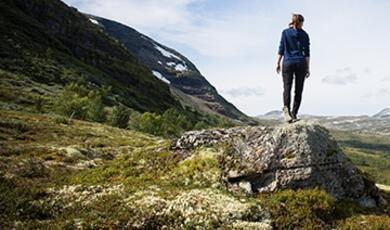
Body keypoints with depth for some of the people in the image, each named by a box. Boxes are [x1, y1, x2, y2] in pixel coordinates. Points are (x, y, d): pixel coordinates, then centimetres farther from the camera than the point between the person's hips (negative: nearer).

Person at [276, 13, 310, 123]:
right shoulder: (304, 35, 6)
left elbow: (281, 49, 0)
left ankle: (286, 108, -30)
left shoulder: (285, 32, 4)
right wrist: (308, 68, 7)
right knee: (298, 90, 5)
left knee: (287, 87, -5)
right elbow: (307, 53, 4)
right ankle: (294, 114, 3)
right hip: (300, 64, 1)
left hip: (288, 63, -1)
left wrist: (278, 63, 6)